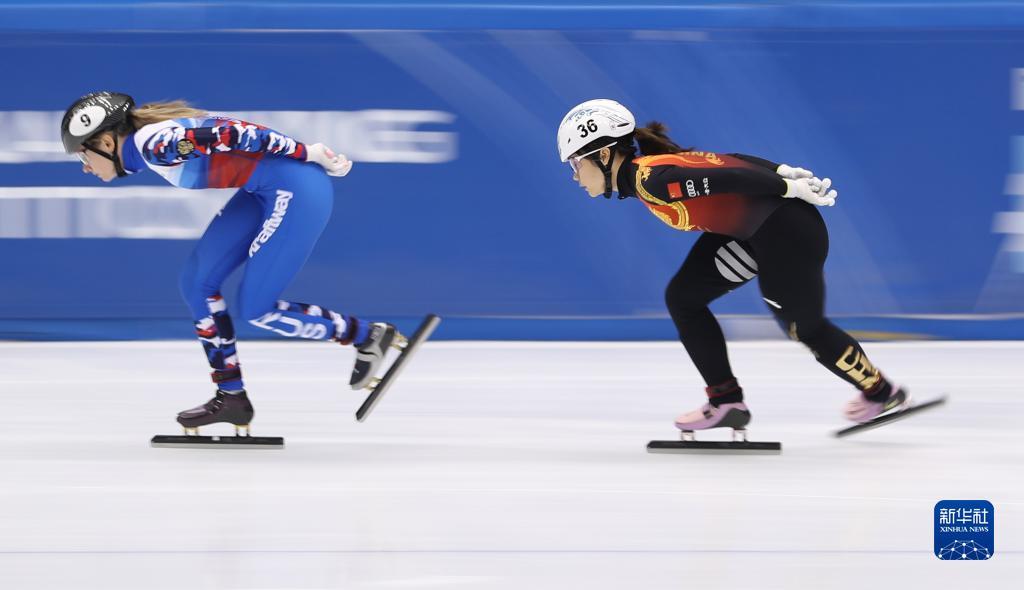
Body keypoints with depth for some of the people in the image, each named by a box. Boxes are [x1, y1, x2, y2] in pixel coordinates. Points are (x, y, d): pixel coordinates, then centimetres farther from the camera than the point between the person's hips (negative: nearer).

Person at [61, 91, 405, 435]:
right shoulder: (140, 147, 9)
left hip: (297, 189, -10)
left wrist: (309, 153, -19)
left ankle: (367, 336, 12)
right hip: (267, 189, 10)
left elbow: (228, 133, -21)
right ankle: (231, 397, 14)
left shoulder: (154, 142, -19)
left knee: (255, 310, -3)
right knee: (197, 282, 8)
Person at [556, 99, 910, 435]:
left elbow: (729, 178, -27)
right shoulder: (647, 172, 6)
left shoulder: (650, 179, -23)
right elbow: (728, 162, 10)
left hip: (786, 229, -10)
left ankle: (882, 393, 28)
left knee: (805, 328, 7)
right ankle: (726, 401, 12)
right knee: (682, 298, 8)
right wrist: (784, 172, 10)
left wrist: (790, 188, -20)